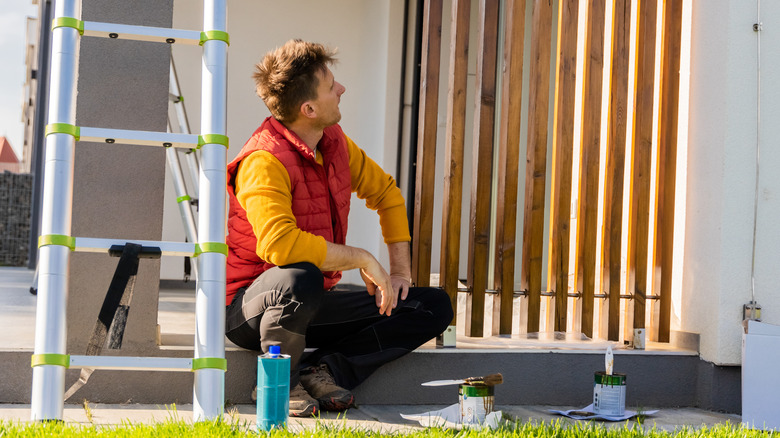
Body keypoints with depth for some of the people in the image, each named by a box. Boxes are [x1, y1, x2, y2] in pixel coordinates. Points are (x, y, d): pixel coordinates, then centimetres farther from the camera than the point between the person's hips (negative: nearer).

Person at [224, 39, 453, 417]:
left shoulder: (334, 142, 2)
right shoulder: (264, 161, -23)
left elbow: (386, 193, 18)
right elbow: (279, 243, -39)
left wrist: (400, 270, 7)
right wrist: (361, 259, -28)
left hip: (314, 305, 8)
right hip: (249, 307, -7)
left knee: (434, 307, -1)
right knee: (301, 278, -43)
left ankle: (323, 370, -13)